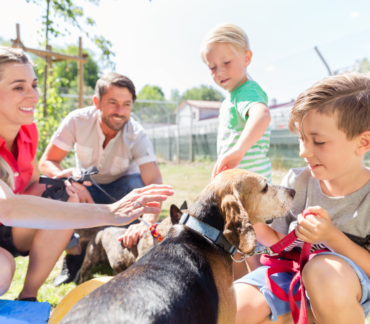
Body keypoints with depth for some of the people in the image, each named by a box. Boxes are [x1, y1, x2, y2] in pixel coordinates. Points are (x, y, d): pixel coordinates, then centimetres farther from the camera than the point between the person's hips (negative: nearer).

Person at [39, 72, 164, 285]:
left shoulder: (137, 135, -27)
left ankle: (132, 253, -9)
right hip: (86, 187, 1)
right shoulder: (78, 120, -22)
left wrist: (147, 221, -57)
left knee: (140, 184, -35)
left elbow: (154, 182, -38)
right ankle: (74, 254, -5)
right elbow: (47, 162, -19)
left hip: (120, 191, -1)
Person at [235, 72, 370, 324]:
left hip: (346, 291, -3)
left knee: (323, 270, -39)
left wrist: (331, 236, -25)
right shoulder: (296, 181, -5)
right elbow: (278, 241, 1)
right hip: (288, 274, 4)